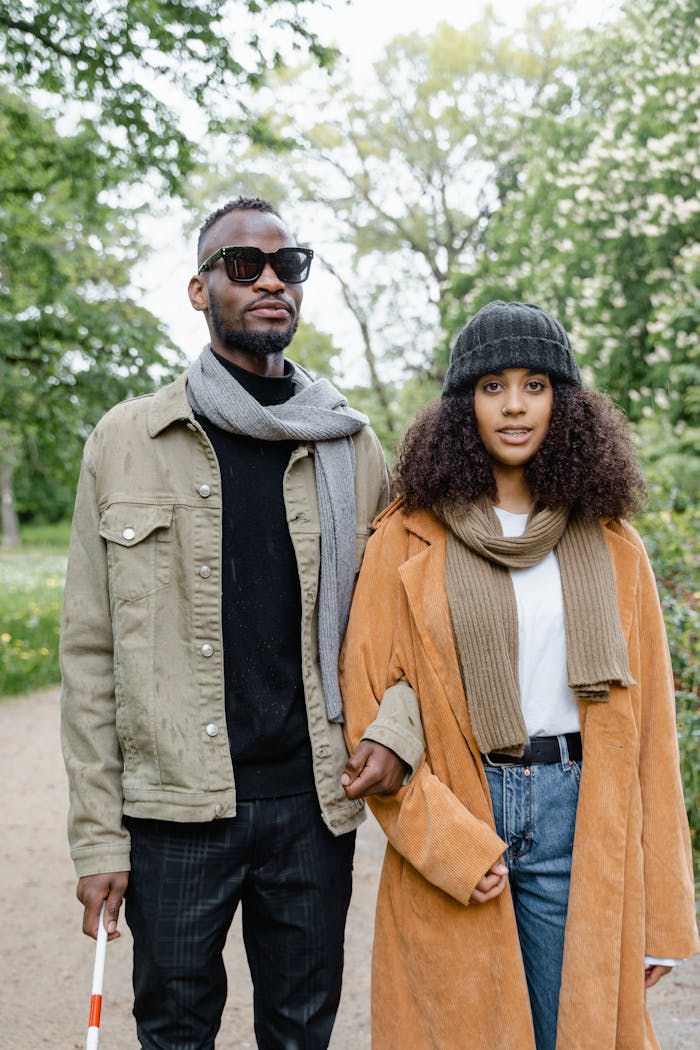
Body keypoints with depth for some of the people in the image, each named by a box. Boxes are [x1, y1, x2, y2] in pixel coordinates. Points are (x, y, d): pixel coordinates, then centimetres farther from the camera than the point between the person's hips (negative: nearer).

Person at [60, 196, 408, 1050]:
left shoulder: (351, 448, 6)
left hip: (314, 804, 2)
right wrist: (97, 832, -3)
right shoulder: (127, 442, 1)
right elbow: (91, 651, 0)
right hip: (173, 810, -1)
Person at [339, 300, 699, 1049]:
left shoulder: (608, 543, 6)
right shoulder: (411, 535, 0)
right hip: (452, 812, -1)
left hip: (578, 815, 2)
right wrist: (450, 843, -11)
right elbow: (367, 697, -2)